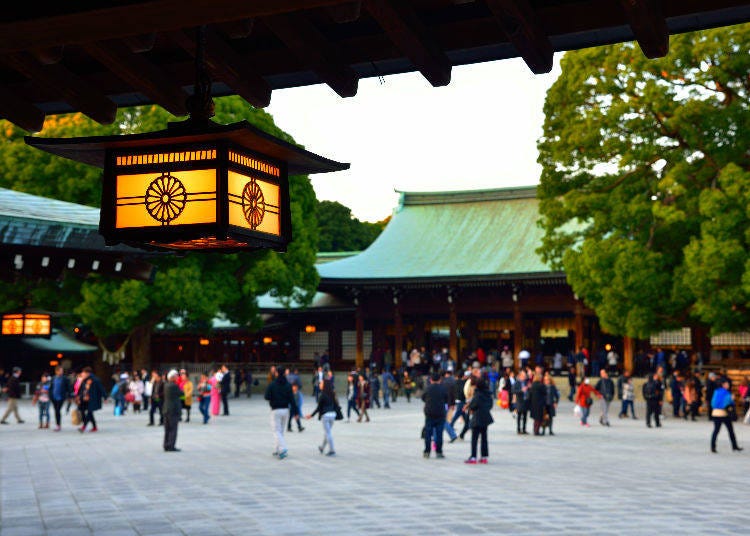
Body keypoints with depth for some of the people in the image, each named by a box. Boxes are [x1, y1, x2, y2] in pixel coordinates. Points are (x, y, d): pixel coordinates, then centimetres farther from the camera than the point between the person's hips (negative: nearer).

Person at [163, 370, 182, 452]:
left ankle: (166, 446, 16)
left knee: (167, 429, 13)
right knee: (173, 429, -4)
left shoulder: (166, 386, 9)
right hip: (174, 410, -8)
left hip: (166, 410, 8)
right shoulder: (174, 386, -16)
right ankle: (171, 446, -5)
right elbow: (181, 393, -8)